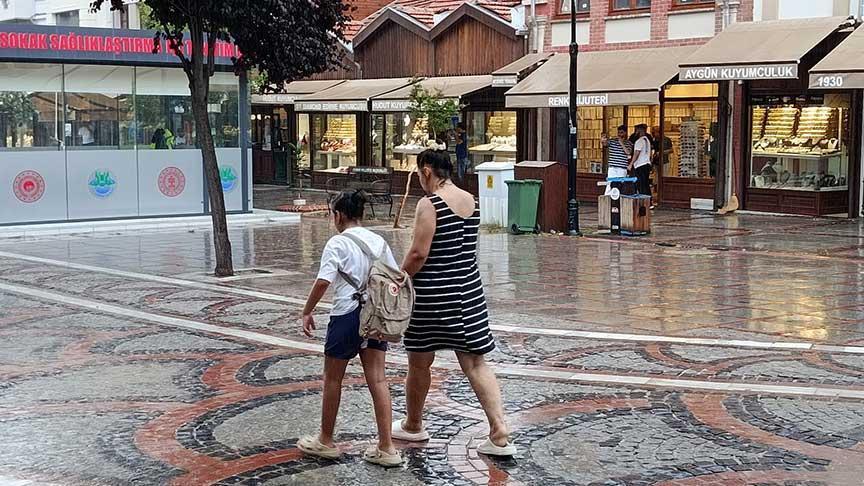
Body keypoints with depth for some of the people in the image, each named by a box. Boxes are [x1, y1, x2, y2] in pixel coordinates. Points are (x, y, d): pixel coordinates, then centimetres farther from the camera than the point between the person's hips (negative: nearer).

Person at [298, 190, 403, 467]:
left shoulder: (338, 244, -9)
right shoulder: (378, 241, 8)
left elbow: (323, 281, -19)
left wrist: (307, 311, -8)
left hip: (346, 315, -5)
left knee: (332, 379, 11)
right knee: (377, 379, 5)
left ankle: (326, 441, 24)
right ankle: (386, 448, 2)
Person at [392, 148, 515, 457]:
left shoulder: (430, 204, -15)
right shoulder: (470, 200, 8)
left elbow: (419, 254, -19)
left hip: (432, 293, -6)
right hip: (468, 290, 6)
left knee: (419, 363, 13)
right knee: (475, 363, 6)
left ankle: (413, 426, 31)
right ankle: (500, 433, -3)